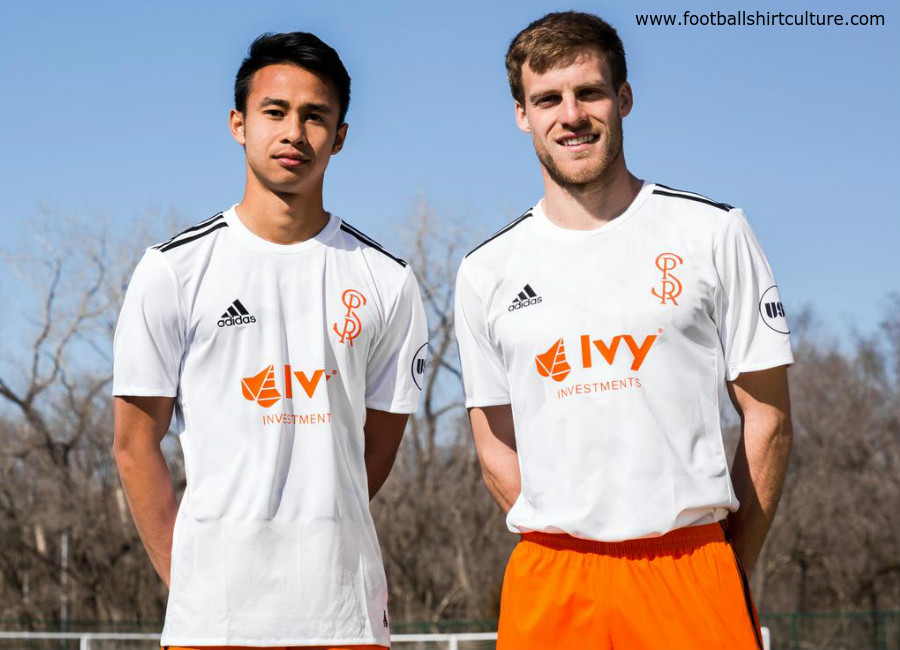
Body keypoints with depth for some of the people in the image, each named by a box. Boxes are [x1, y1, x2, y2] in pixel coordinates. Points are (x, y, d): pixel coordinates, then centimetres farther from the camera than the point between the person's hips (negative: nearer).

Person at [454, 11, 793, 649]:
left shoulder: (713, 233, 2)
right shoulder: (486, 273, 8)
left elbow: (768, 418, 3)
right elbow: (498, 448, 12)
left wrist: (730, 570, 1)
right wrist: (568, 556, 4)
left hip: (692, 567, -2)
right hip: (550, 584, 2)